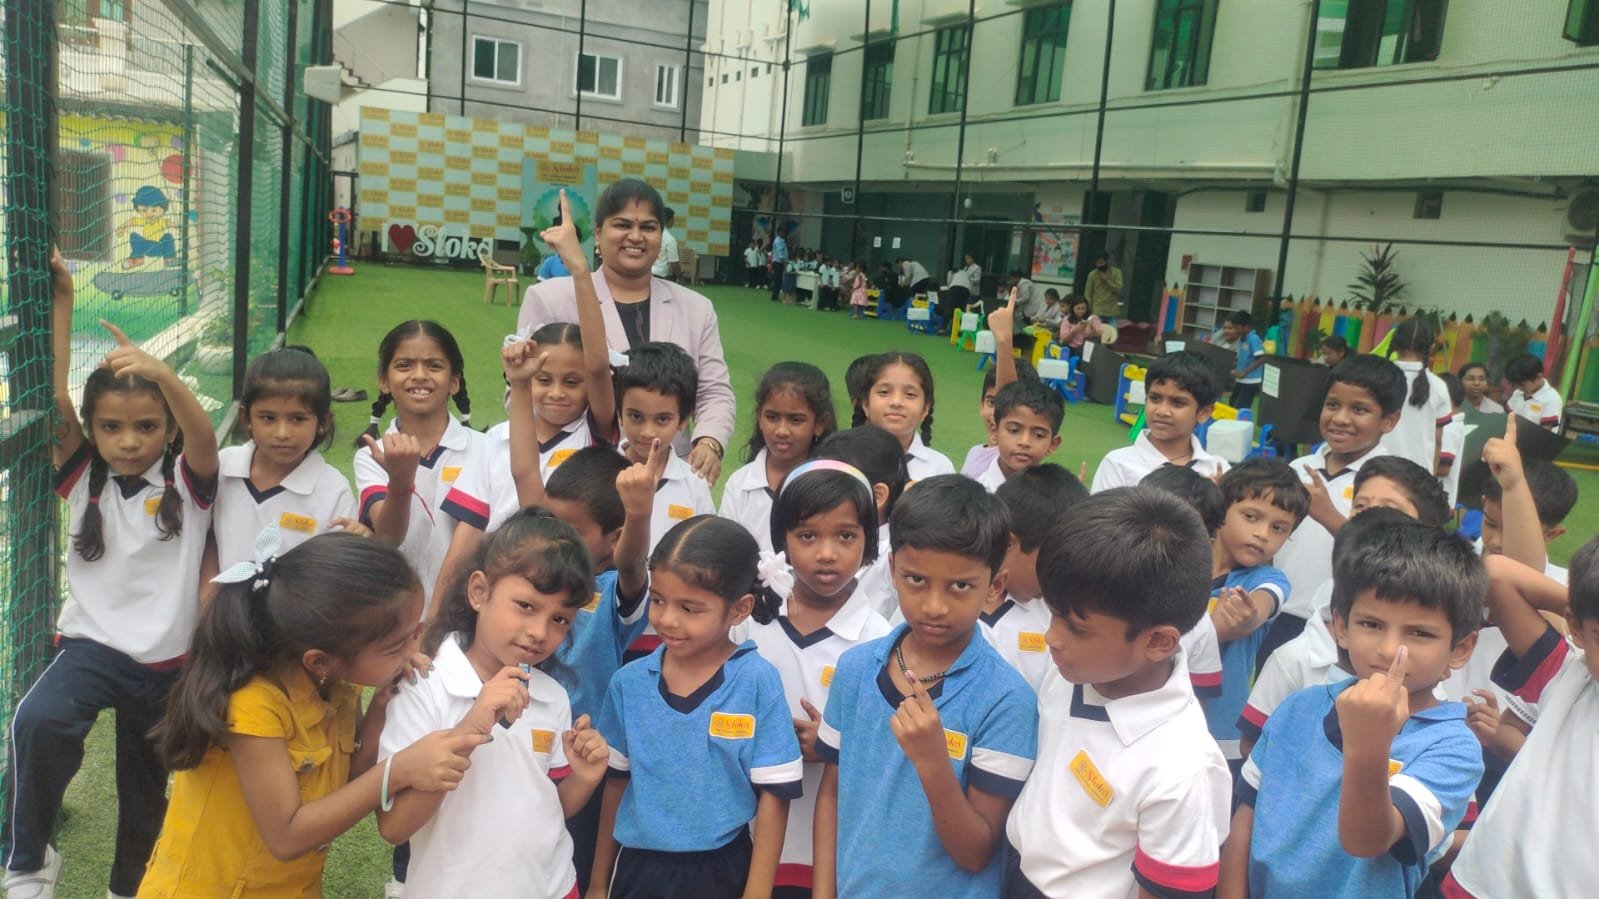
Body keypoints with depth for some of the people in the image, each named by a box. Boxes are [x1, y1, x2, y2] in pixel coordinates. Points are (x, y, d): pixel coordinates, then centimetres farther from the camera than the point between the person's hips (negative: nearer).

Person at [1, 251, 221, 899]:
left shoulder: (187, 484, -9)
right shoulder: (83, 479, -2)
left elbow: (205, 435, -30)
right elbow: (55, 399, -13)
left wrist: (162, 374, -49)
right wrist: (60, 300, -18)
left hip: (168, 661, 0)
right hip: (92, 645, 0)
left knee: (146, 791, 16)